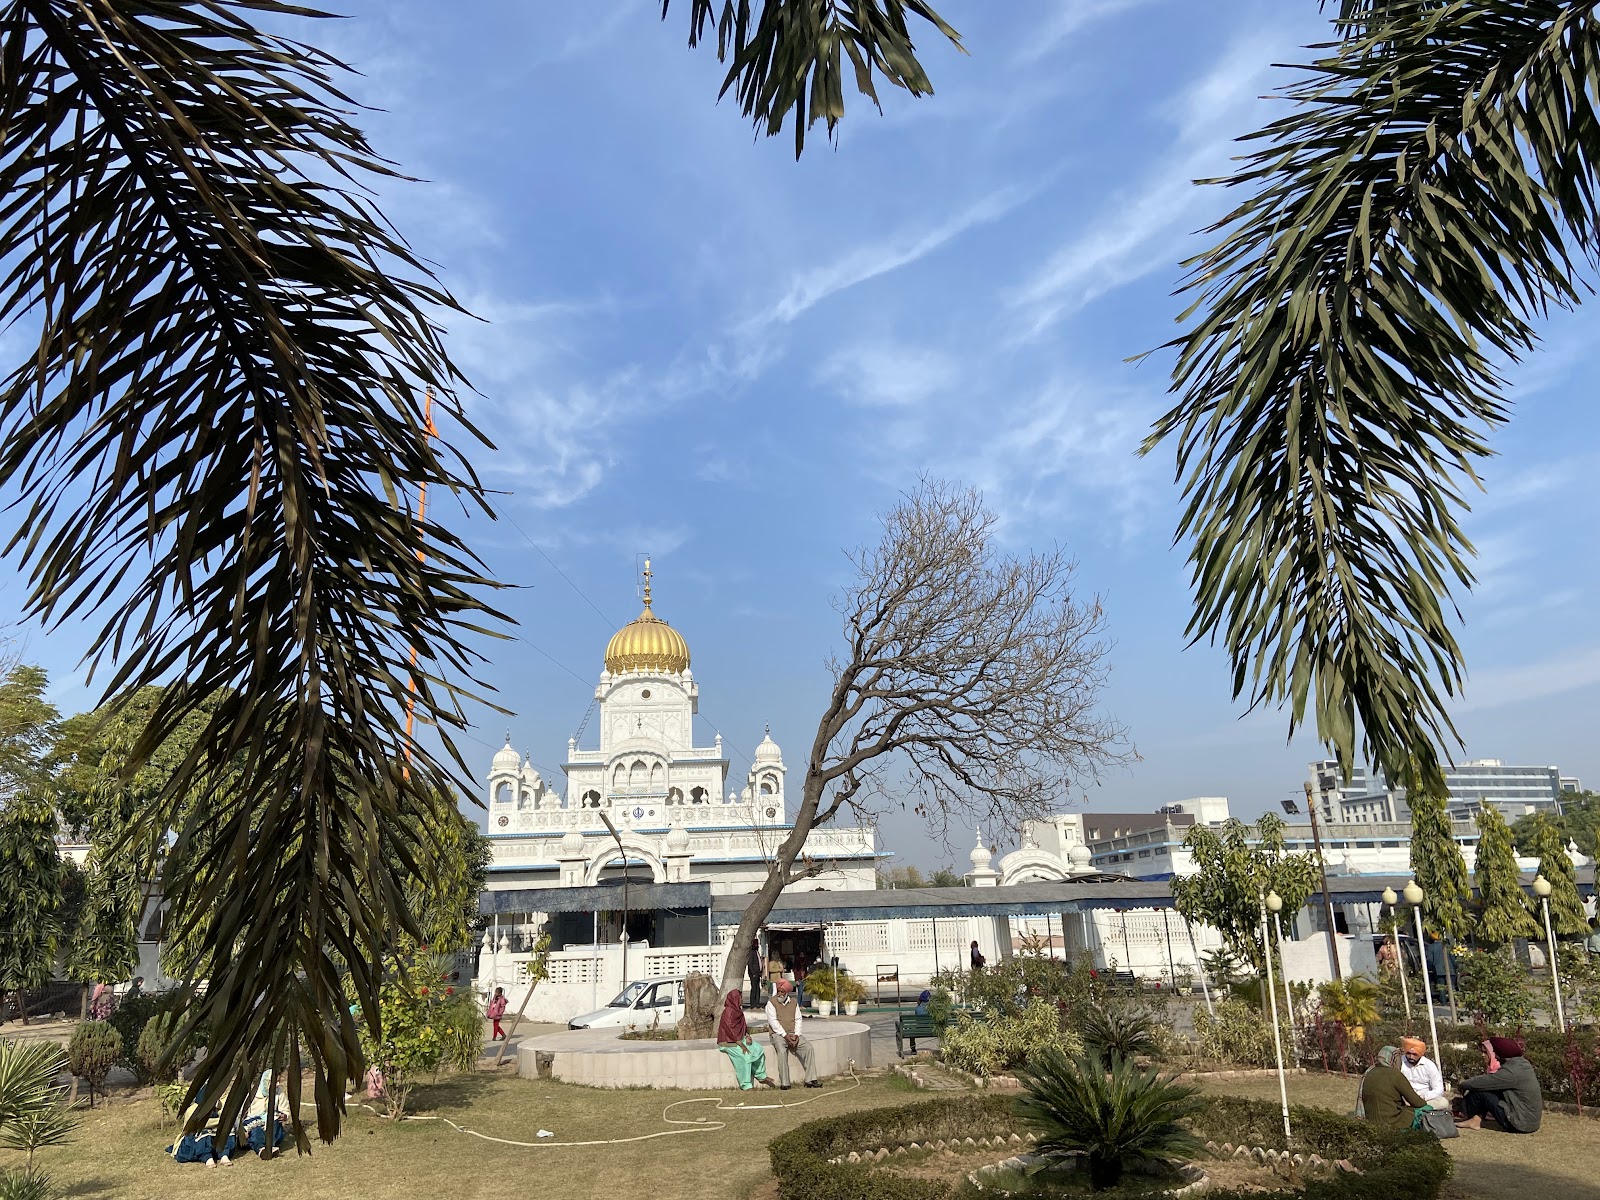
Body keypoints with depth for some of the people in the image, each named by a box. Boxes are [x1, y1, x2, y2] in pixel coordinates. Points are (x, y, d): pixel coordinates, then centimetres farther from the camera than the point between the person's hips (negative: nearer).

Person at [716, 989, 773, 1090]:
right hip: (729, 1042, -9)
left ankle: (761, 1076, 19)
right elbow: (730, 1031, -24)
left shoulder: (738, 1010, 8)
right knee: (745, 1056, -26)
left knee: (758, 1049, 4)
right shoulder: (728, 1012, -21)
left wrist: (747, 1036, -2)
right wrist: (742, 1046, -22)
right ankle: (745, 1086, -20)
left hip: (739, 1039, 9)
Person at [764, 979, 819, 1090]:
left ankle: (810, 1079, -17)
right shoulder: (771, 1002, -2)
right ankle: (784, 1083, -32)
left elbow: (798, 1019, 8)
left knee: (808, 1048, -18)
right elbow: (773, 1021, -10)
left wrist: (796, 1035, -8)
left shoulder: (793, 1002, 13)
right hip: (778, 1034, -4)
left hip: (793, 1034, 4)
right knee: (782, 1051, -34)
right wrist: (785, 1036, -18)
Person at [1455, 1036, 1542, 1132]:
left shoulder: (1511, 1072, -21)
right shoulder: (1521, 1062, 6)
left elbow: (1479, 1083, -19)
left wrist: (1463, 1084, 0)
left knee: (1480, 1092, -9)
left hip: (1522, 1125, -9)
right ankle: (1476, 1120, 9)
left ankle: (1466, 1116, 17)